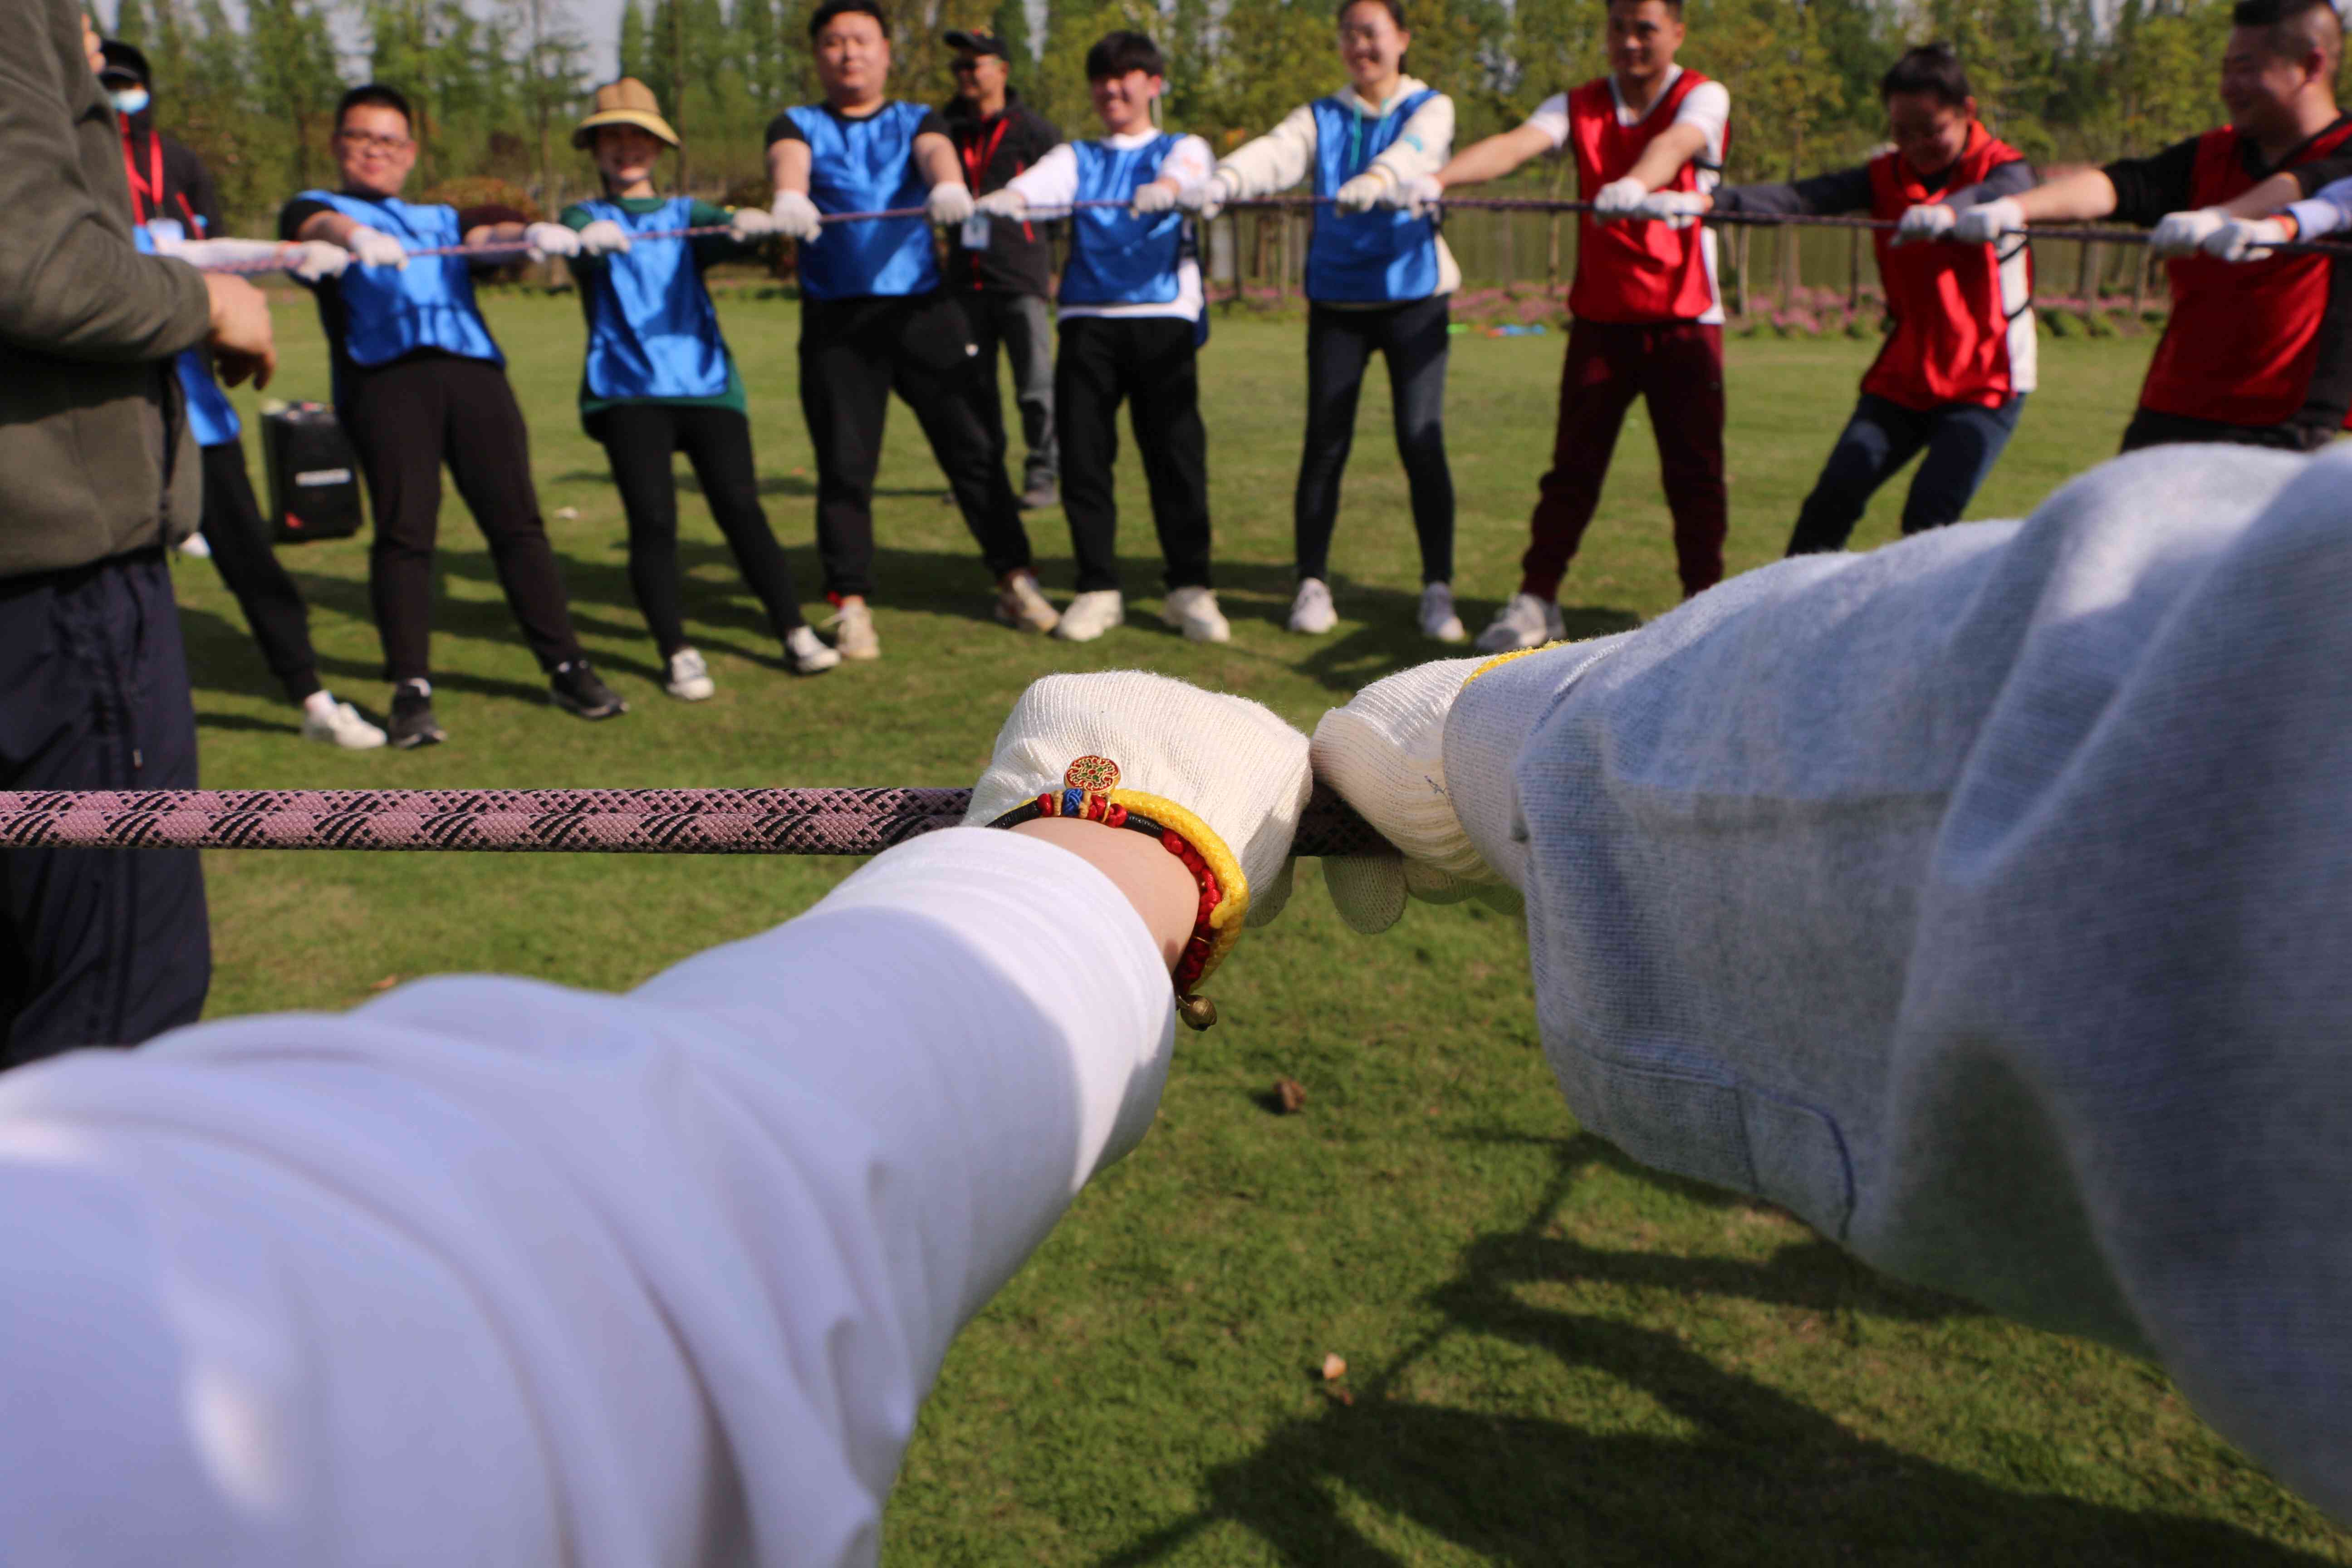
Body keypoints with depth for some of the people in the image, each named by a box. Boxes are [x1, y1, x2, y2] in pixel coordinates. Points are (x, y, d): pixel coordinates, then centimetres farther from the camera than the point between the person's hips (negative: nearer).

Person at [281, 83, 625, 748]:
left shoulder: (441, 219, 34)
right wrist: (355, 236, -26)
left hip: (473, 369, 3)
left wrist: (532, 232, -12)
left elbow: (488, 235, 12)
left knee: (517, 520, -4)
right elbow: (318, 226, -2)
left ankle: (568, 669, -1)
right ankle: (411, 690, -9)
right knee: (403, 529, -11)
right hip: (383, 376, -2)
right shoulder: (315, 208, 23)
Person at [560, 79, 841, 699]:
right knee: (652, 519, -10)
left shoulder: (684, 214, 20)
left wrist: (750, 224, -28)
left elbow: (727, 230, -3)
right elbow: (574, 240, -9)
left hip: (705, 382, 1)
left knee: (740, 508, -8)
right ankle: (679, 655, -2)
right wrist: (590, 239, -35)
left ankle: (796, 633, 1)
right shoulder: (585, 216, 16)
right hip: (627, 389, -1)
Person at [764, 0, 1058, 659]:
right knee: (845, 467, -1)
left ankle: (1015, 582, 10)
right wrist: (789, 195, -38)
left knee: (974, 449, 0)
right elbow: (787, 159, -12)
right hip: (835, 320, 0)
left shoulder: (917, 121, 14)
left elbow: (936, 151, -10)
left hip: (925, 309, 1)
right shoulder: (798, 126, 12)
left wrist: (948, 185, -35)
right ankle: (851, 605, 7)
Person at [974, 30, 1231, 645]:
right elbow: (1038, 183, -4)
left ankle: (1190, 588, 3)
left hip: (1163, 317, -2)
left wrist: (1165, 189, -36)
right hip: (1086, 318, 2)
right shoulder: (1076, 157, 19)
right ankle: (1097, 589, 9)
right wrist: (1005, 199, -28)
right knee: (1083, 456, 0)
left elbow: (1187, 173, -12)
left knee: (1176, 454, -5)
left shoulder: (1181, 149, 14)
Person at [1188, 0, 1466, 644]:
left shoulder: (1430, 108, 5)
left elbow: (1414, 149, -19)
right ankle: (1312, 585, 9)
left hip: (1413, 295, -2)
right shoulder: (1321, 118, 11)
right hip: (1337, 300, 2)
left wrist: (1376, 180, -43)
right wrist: (1222, 181, -33)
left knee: (1421, 441, -8)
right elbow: (1276, 154, -11)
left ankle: (1438, 590, 0)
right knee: (1325, 442, -1)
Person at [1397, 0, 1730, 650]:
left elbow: (1675, 145, -26)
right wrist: (1438, 178, -34)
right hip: (1600, 319, 2)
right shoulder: (1578, 106, 6)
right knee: (1572, 468, 1)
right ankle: (1535, 602, 10)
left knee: (1695, 473, 1)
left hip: (1685, 321, -2)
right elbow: (1515, 144, -14)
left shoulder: (1703, 98, -2)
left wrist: (1634, 186, -49)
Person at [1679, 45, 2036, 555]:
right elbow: (1803, 197, -14)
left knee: (1930, 515, -17)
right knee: (1833, 499, -8)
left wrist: (1949, 211, -60)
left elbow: (1999, 197, -34)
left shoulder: (2003, 167, -8)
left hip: (1985, 383, -4)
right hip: (1902, 378, 4)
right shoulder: (1887, 175, 2)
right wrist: (1704, 201, -33)